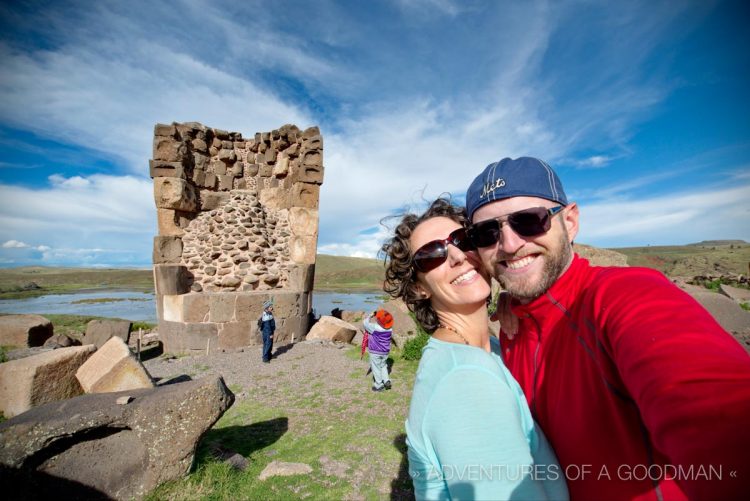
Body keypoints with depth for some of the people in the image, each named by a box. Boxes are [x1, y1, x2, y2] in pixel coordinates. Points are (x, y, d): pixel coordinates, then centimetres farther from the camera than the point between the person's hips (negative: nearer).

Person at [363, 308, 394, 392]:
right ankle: (386, 380, 14)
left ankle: (379, 385, 20)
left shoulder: (375, 327, -26)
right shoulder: (390, 328, -8)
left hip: (375, 352, -5)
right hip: (385, 351, 5)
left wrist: (370, 315, 1)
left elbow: (365, 323, -13)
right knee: (383, 366, 25)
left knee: (376, 368, 11)